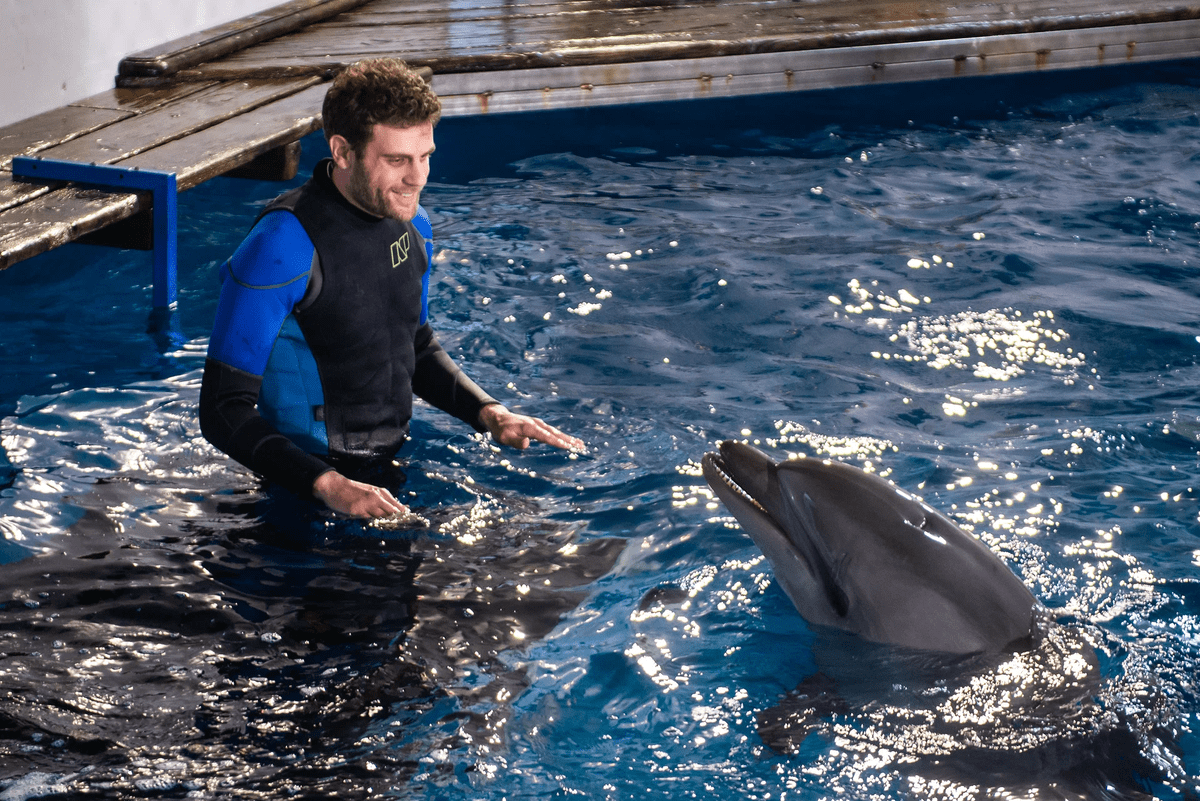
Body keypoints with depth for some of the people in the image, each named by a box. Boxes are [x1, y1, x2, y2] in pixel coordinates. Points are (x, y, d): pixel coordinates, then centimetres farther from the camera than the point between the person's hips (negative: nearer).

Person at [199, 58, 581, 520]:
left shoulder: (411, 225, 5)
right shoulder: (282, 248, -19)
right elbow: (223, 411, -19)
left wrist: (490, 414, 5)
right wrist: (327, 484, -31)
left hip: (395, 465, 7)